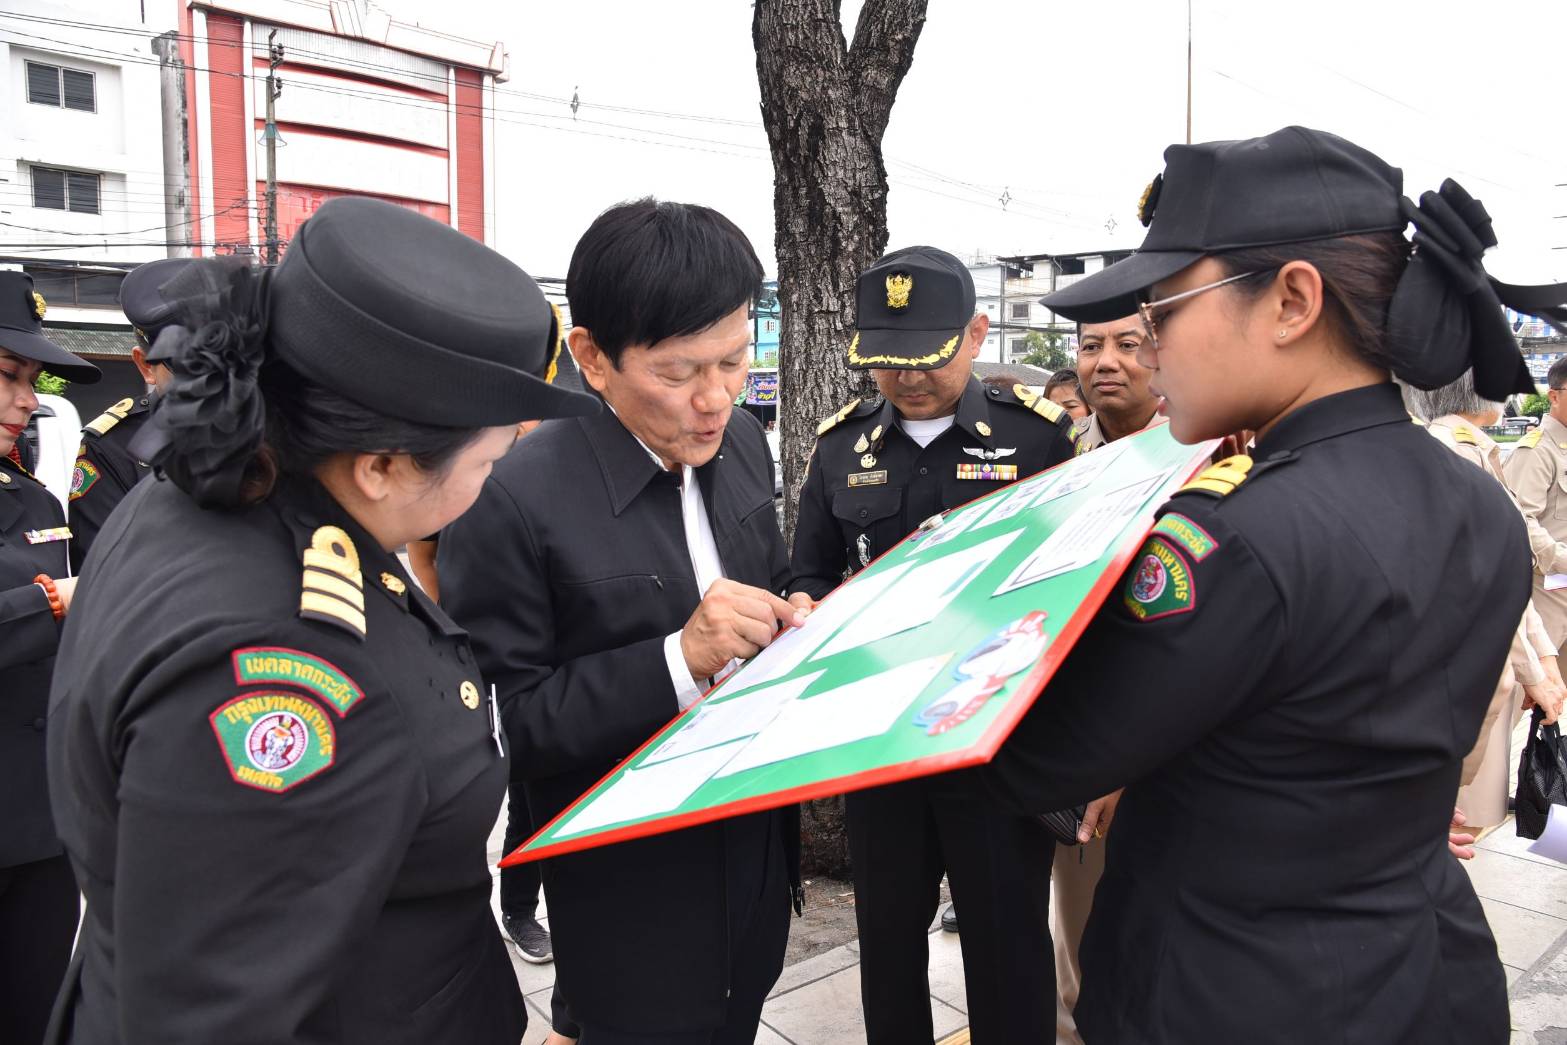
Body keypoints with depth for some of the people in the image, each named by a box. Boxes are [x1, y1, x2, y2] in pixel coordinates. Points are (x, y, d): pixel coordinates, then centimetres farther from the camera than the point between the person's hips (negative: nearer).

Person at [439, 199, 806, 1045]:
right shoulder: (514, 500, -23)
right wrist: (678, 659, -30)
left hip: (758, 849, 7)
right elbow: (505, 721, -20)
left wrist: (796, 621, -10)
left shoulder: (740, 442, -3)